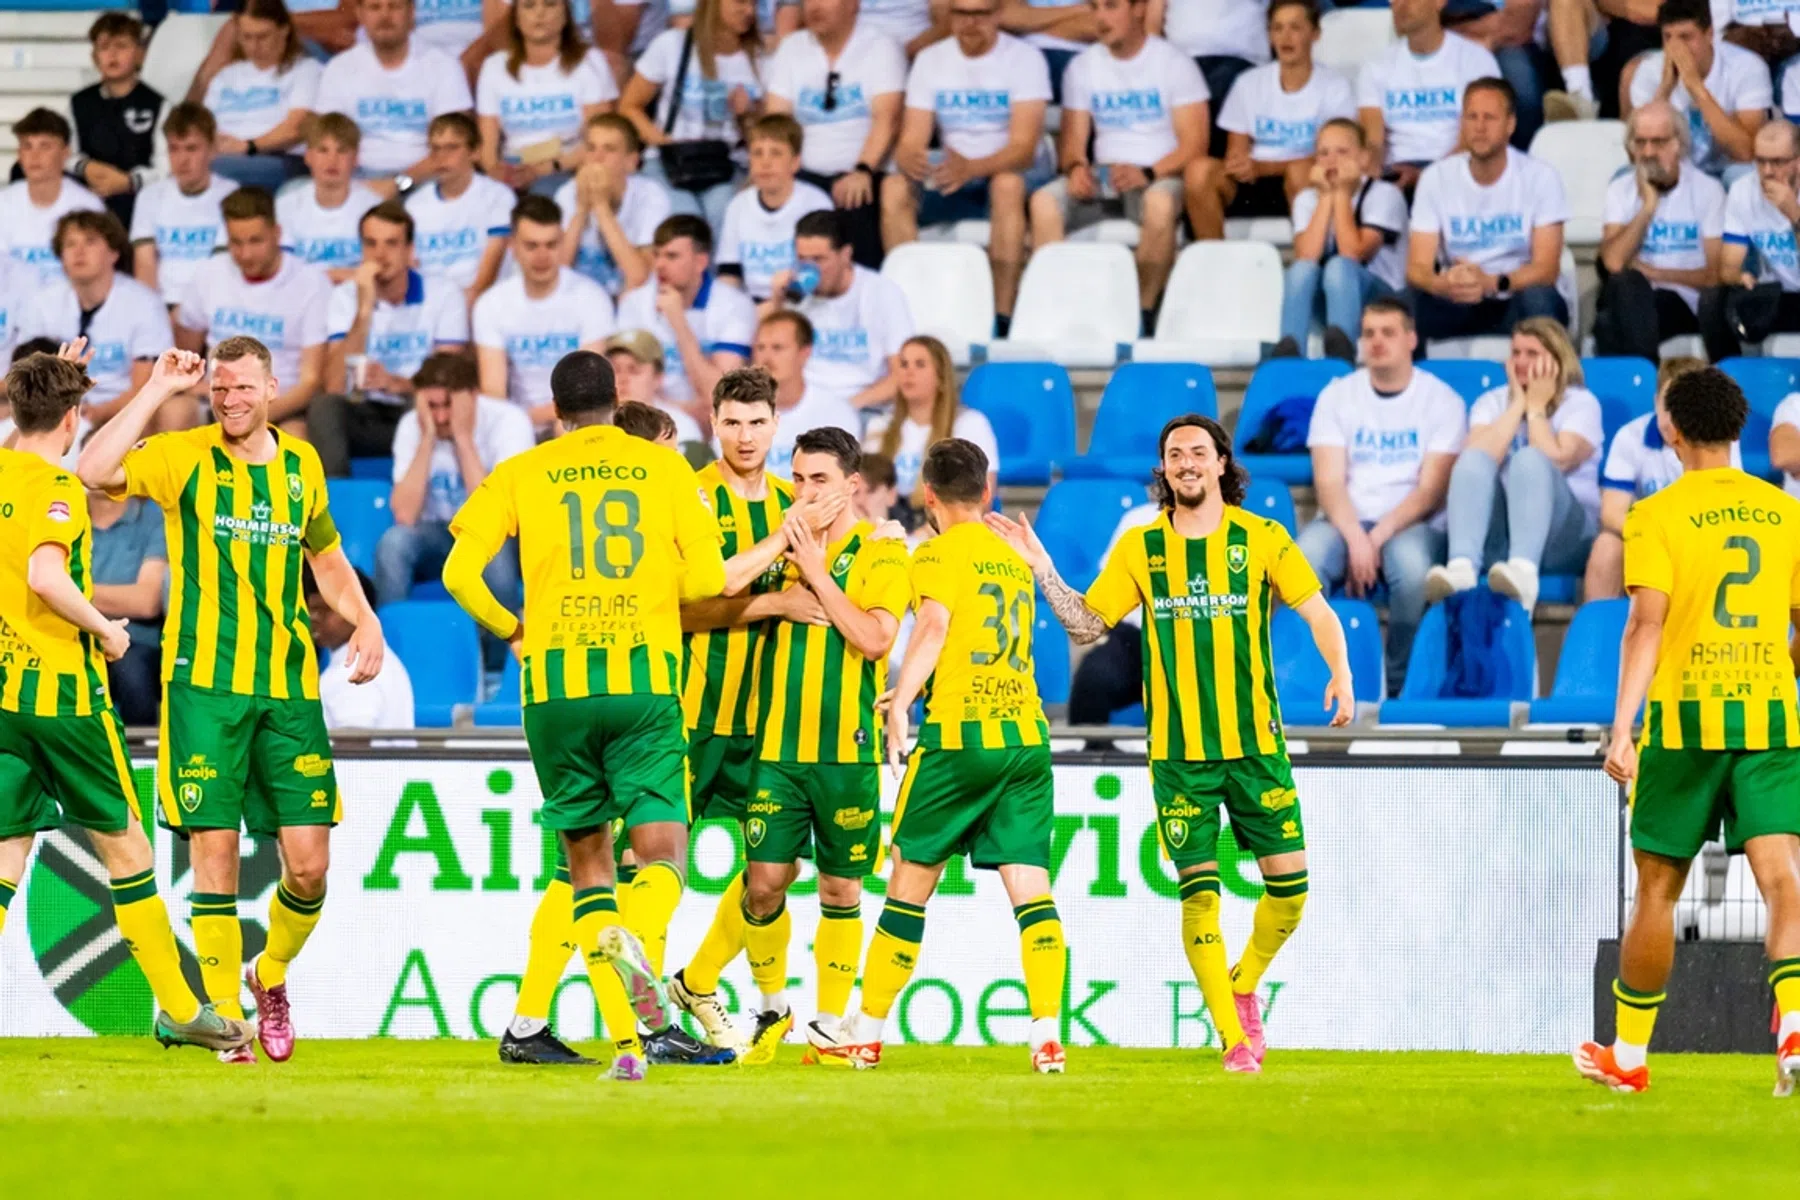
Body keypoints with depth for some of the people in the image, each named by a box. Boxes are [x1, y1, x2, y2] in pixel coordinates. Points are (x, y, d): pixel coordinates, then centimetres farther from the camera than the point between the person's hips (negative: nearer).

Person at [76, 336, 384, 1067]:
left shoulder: (300, 464, 12)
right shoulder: (185, 458, -1)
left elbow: (327, 559, 28)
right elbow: (97, 471, -19)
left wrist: (364, 621, 11)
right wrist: (158, 390, -14)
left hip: (290, 687, 3)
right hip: (205, 684, -3)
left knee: (309, 863, -2)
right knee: (214, 850, -4)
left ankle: (271, 975, 26)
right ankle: (224, 1018, 5)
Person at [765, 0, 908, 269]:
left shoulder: (881, 49, 2)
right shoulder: (792, 49, 15)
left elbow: (887, 118, -11)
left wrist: (863, 171, -28)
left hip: (866, 177, -3)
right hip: (808, 176, 3)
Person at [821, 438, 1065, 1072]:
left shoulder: (940, 553, 0)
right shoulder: (1014, 560, 20)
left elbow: (934, 623, -17)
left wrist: (900, 703, -24)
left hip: (959, 735, -5)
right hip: (1027, 734, 5)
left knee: (910, 882, 5)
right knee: (1029, 885, -1)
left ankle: (866, 1035, 13)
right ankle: (1048, 1037, -14)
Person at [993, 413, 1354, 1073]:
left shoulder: (1262, 538, 1)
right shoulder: (1140, 548, 5)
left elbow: (1318, 611, 4)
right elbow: (1085, 624, 8)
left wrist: (1340, 673, -13)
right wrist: (1043, 569, -5)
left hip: (1256, 743, 0)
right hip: (1177, 750, 0)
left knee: (1289, 885, -1)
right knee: (1198, 893, -6)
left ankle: (1243, 987, 26)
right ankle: (1233, 1038, 2)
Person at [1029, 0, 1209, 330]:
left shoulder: (1174, 64, -1)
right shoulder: (1083, 66, 11)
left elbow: (1194, 144, -7)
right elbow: (1073, 140, 9)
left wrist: (1148, 174, -24)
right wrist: (1076, 167, -15)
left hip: (1161, 176, -4)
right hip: (1102, 177, 4)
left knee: (1159, 203, -40)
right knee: (1043, 201, -26)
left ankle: (1144, 313, -27)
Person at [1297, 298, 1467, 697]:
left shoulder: (1441, 400, 4)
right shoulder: (1337, 395, 9)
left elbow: (1431, 489, -4)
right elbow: (1329, 481, 0)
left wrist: (1379, 537, -17)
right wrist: (1355, 538, -19)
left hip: (1412, 524, -2)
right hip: (1346, 521, 2)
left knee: (1412, 566, -38)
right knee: (1303, 559, -33)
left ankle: (1401, 685, -24)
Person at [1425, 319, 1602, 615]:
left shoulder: (1581, 403, 9)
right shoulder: (1492, 402, 18)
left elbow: (1555, 461, -12)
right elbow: (1477, 460, -5)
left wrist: (1537, 407, -1)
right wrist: (1517, 405, 0)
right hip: (1497, 537, 2)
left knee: (1530, 458, -31)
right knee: (1474, 460, -25)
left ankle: (1523, 573, -58)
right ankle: (1461, 569, -52)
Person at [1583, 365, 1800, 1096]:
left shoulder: (1658, 516, -3)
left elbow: (1646, 624, -12)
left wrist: (1622, 727, -16)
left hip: (1685, 715, -2)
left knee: (1657, 888, 10)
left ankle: (1628, 1056, 21)